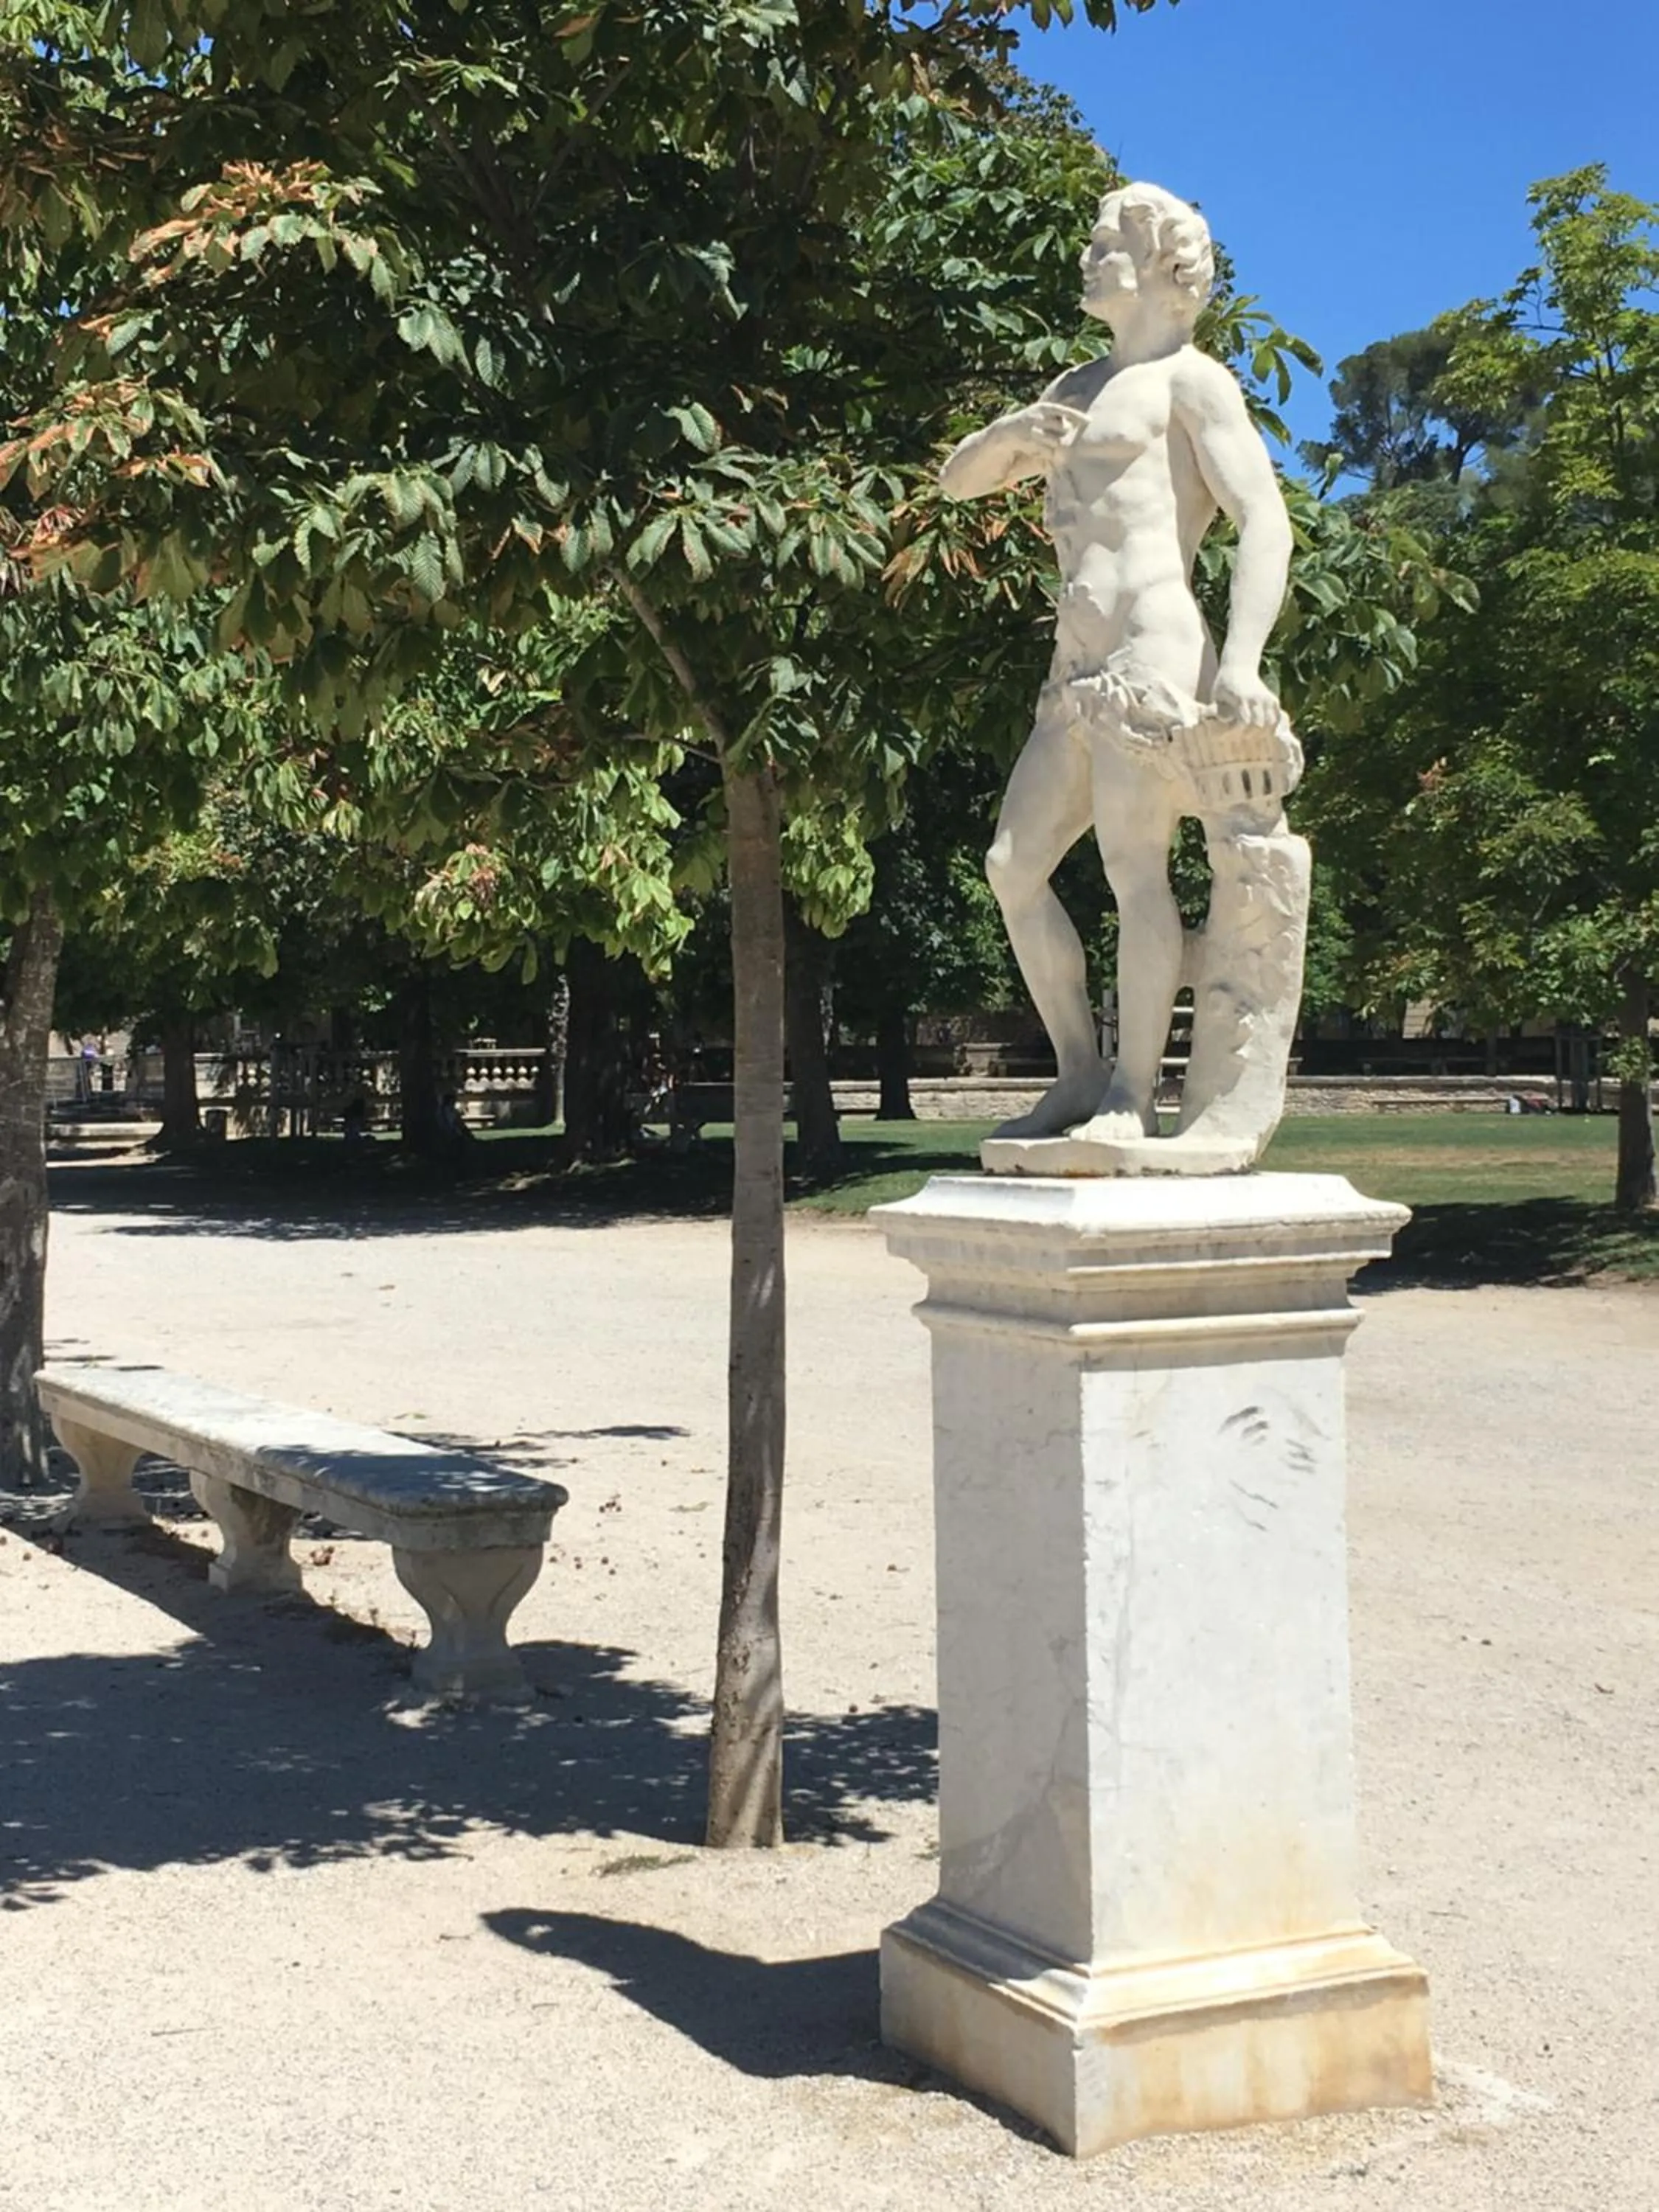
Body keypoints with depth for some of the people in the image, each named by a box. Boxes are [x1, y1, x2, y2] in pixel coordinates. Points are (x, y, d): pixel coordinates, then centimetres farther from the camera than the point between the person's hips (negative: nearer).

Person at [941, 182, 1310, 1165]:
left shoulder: (1189, 380, 3)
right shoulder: (1080, 388, 27)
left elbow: (1266, 518, -8)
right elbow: (959, 480, 26)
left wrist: (1243, 660, -22)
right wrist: (1010, 433, 3)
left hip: (1155, 648, -8)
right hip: (1079, 663, 9)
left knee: (1134, 867, -13)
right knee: (1015, 863, 4)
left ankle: (1135, 1097, -10)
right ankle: (1081, 1075, 11)